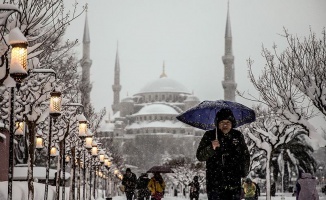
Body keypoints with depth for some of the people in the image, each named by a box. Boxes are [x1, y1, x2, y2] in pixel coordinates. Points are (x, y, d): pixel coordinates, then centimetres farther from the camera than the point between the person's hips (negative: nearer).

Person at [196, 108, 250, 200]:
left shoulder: (238, 136, 8)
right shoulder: (209, 136, 1)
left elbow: (245, 155, 19)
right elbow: (200, 156, -4)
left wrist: (244, 170, 5)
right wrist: (211, 148, -21)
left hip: (234, 182, 3)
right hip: (215, 182, -3)